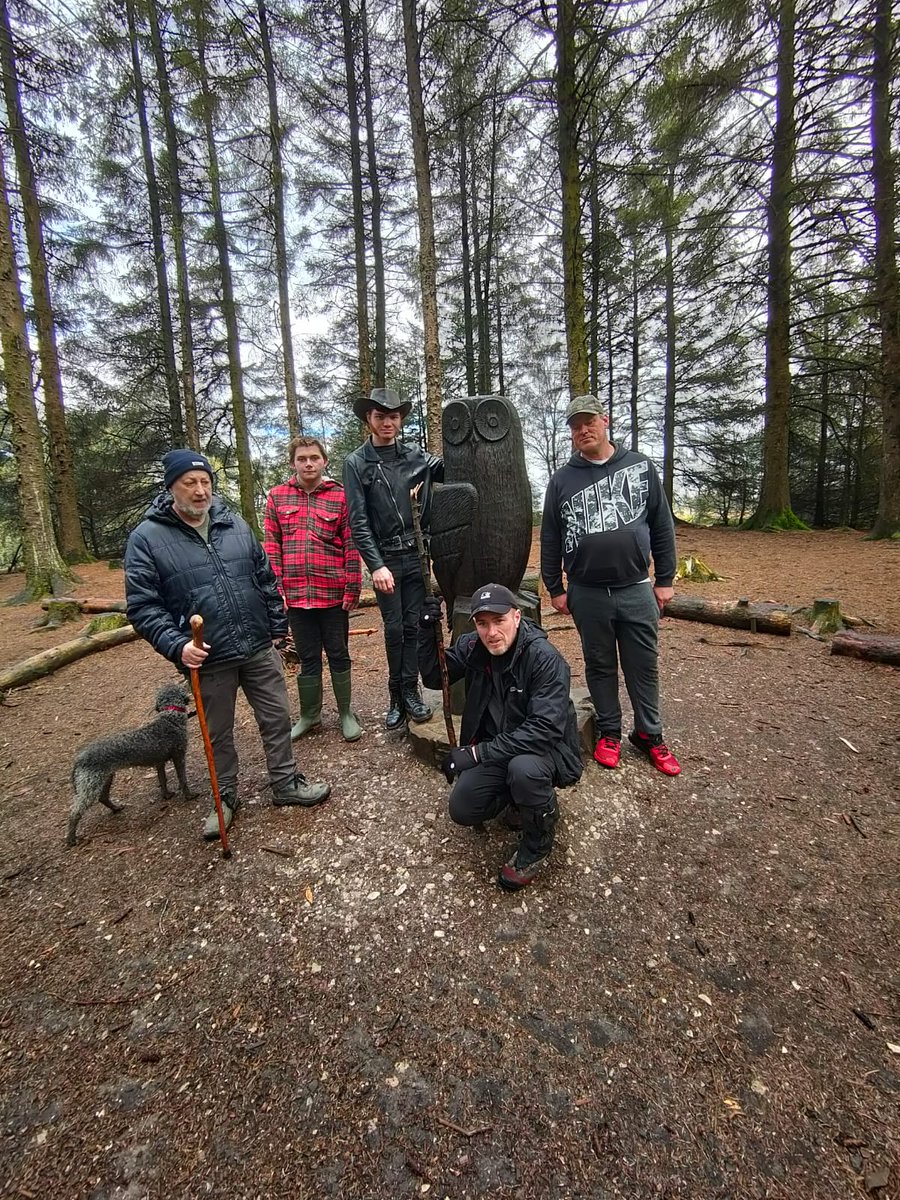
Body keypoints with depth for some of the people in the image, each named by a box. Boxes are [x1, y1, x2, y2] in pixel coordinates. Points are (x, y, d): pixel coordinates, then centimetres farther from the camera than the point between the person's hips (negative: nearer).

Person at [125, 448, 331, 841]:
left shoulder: (236, 525, 4)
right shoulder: (146, 538, -7)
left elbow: (266, 579, 10)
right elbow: (141, 605, -8)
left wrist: (278, 626, 9)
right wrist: (176, 645, -20)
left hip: (259, 648, 3)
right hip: (208, 659, -3)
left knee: (276, 718, 12)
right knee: (218, 733, 15)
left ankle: (286, 784, 32)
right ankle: (226, 797, 36)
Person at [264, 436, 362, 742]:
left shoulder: (340, 496, -1)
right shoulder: (277, 496, 5)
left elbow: (351, 545, -2)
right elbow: (272, 545, 4)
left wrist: (352, 588, -6)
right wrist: (276, 588, -2)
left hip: (333, 594, -1)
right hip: (295, 594, 2)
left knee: (338, 655, 11)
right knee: (307, 658, 14)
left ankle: (346, 713, 27)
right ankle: (309, 714, 30)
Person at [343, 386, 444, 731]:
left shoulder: (414, 456, 8)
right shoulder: (356, 463, 0)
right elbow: (358, 522, -6)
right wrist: (376, 565, -15)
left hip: (416, 555, 2)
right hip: (384, 559, -2)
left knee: (414, 625, 5)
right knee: (394, 629, 4)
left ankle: (410, 692, 16)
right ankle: (396, 697, 18)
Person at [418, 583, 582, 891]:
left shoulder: (545, 658, -27)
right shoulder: (472, 646, -8)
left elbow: (544, 729, -33)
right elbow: (434, 678, -1)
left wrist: (478, 753, -33)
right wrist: (427, 633, -19)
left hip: (546, 748, -5)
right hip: (497, 747, 6)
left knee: (523, 768, -37)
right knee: (462, 810, -7)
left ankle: (537, 846, -6)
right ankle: (522, 798, 22)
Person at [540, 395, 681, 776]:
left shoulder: (640, 467, 4)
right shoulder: (562, 480, 3)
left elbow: (662, 527, 5)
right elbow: (549, 540, 5)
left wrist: (664, 579, 3)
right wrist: (555, 589, 3)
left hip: (636, 590, 0)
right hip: (587, 594, 0)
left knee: (644, 666, 9)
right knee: (600, 666, 12)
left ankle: (649, 735, 27)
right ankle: (609, 732, 29)